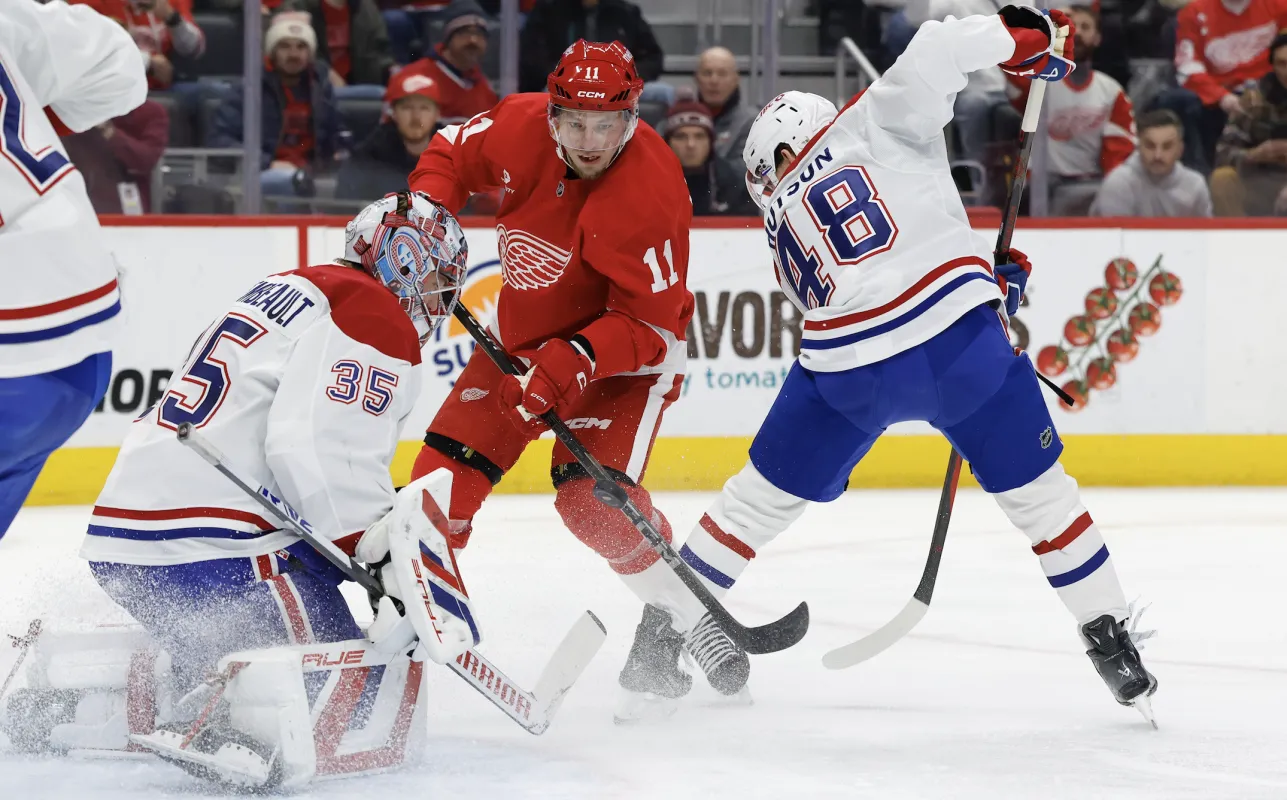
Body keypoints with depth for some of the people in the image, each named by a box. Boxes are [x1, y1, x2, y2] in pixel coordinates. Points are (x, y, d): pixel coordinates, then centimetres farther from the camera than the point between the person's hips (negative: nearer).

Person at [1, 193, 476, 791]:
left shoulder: (290, 290, 26)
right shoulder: (374, 317, -4)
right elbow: (323, 460, -18)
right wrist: (396, 569, -15)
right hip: (214, 554, -10)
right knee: (373, 691, -13)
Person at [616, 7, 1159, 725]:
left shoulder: (783, 228, 25)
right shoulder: (875, 121, 15)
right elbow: (939, 50, -3)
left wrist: (990, 281, 22)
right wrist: (1024, 36, 9)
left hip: (849, 372, 2)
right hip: (960, 338, -2)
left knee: (762, 498, 18)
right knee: (1037, 490, 16)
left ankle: (661, 638, 20)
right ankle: (1112, 643, 19)